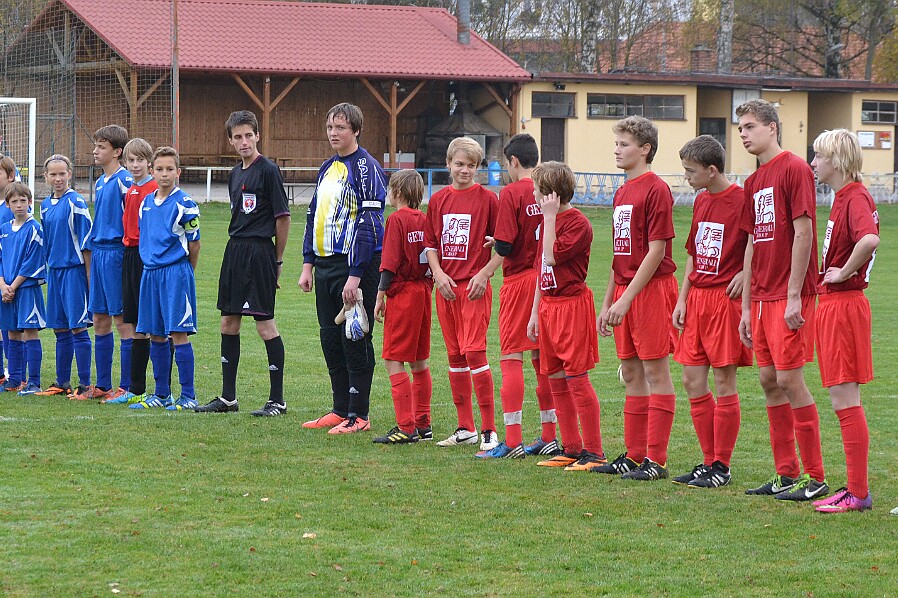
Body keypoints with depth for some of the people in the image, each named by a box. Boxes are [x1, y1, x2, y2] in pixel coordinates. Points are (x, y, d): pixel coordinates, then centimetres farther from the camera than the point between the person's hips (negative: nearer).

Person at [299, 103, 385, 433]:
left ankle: (358, 415, 3)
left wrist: (355, 275, -21)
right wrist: (308, 264, 15)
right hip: (325, 265, 8)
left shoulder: (366, 168, -11)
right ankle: (340, 409, 20)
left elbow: (369, 223, -17)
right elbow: (314, 217, 21)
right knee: (330, 340, 11)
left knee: (355, 340, -3)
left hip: (356, 265, -8)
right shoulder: (327, 168, 15)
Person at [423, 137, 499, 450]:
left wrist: (484, 274, -12)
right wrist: (438, 273, -2)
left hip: (475, 286, -5)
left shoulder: (487, 198, -3)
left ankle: (489, 430, -10)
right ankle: (465, 427, 16)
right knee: (455, 355, 9)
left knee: (474, 352, -13)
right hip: (446, 286, 5)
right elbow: (430, 244, 14)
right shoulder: (438, 200, 10)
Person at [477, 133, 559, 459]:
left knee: (511, 358, -4)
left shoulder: (511, 193, -11)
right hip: (546, 280, 6)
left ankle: (513, 441, -9)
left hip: (519, 281, -6)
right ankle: (549, 437, 15)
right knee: (542, 358, 13)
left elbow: (504, 246, -16)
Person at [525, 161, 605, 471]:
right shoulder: (548, 221, 15)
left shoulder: (578, 223, -12)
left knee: (577, 377, -9)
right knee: (556, 380, 9)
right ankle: (572, 449, 15)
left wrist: (550, 217, -15)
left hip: (572, 304, -9)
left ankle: (594, 451, -6)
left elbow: (551, 257, -20)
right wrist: (535, 312, 17)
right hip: (548, 305, 9)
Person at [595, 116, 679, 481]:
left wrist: (626, 298, -18)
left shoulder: (656, 190, -11)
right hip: (625, 292, 9)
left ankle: (656, 460, -4)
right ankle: (634, 455, 17)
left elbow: (656, 251, -16)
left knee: (655, 371, -5)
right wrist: (607, 303, 18)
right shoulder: (622, 193, 16)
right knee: (631, 374, 11)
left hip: (652, 288, -9)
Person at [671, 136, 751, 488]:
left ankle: (722, 467, 4)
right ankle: (709, 462, 16)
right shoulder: (701, 201, 13)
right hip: (697, 298, 8)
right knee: (692, 381, 7)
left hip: (726, 298, -8)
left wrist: (745, 274, -19)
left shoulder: (742, 200, -11)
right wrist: (682, 299, 13)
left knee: (724, 382, -3)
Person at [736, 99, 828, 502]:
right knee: (769, 381, 8)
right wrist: (746, 307, 16)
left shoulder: (794, 169, -9)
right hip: (762, 298, 8)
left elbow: (803, 233, -14)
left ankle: (815, 478, -4)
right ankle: (786, 473, 14)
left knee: (789, 380, -9)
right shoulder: (753, 182, 17)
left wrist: (794, 296, -17)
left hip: (789, 297, -8)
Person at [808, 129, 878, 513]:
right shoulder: (843, 198, 14)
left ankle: (858, 493, -4)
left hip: (843, 305, -10)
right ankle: (855, 488, 16)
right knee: (842, 401, 11)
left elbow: (870, 239, -37)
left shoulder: (855, 198, -16)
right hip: (832, 304, 10)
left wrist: (844, 273, -23)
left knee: (845, 399, -7)